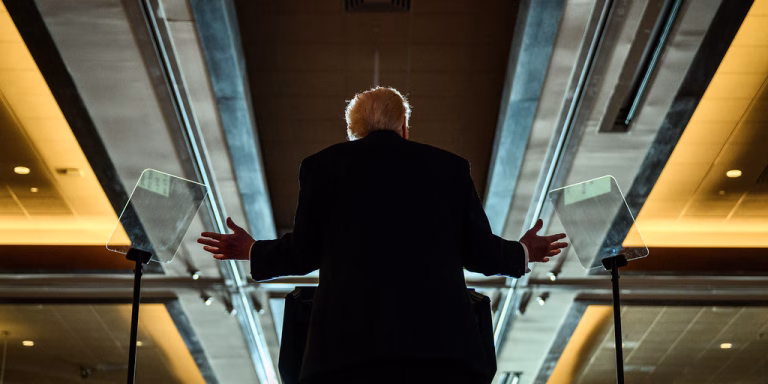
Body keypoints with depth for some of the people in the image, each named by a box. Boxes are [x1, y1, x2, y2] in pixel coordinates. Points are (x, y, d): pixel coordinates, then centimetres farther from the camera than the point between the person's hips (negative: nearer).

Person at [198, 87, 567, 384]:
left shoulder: (323, 164, 17)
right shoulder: (450, 166, 19)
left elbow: (304, 253, 13)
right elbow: (478, 250, 16)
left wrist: (252, 250, 34)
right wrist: (522, 252, 37)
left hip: (350, 340, -1)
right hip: (442, 340, 1)